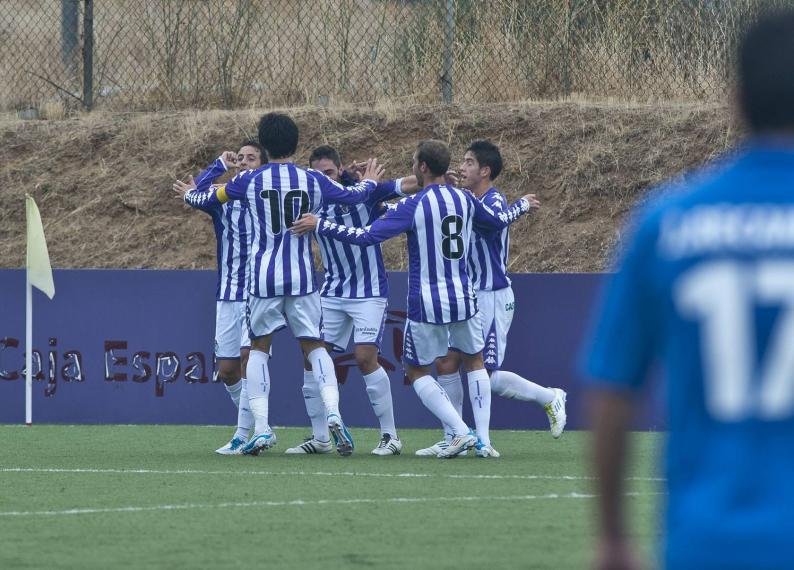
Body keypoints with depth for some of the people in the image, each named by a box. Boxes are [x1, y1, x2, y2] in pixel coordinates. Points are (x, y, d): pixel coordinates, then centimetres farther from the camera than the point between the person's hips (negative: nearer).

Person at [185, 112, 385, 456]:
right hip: (302, 278, 1)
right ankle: (333, 413, -12)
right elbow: (353, 196, 16)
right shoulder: (313, 181, 2)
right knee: (314, 346, 10)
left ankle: (261, 429, 4)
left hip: (263, 278, -1)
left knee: (259, 347, 13)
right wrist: (369, 182, 39)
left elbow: (210, 199, 14)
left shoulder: (250, 180, 0)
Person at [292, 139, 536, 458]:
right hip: (462, 298, 5)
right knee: (474, 361, 22)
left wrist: (319, 225, -10)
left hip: (426, 303, -5)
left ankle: (460, 431, -5)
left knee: (416, 371, 10)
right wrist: (523, 205, 44)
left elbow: (366, 237, -18)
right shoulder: (464, 200, 3)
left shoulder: (412, 206, -13)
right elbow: (499, 221, 22)